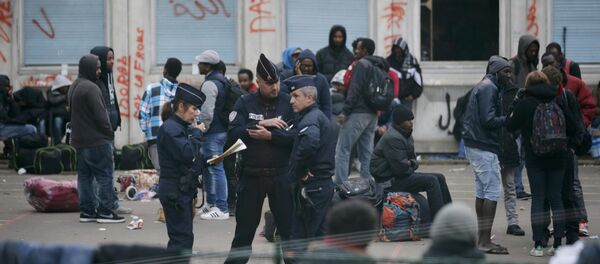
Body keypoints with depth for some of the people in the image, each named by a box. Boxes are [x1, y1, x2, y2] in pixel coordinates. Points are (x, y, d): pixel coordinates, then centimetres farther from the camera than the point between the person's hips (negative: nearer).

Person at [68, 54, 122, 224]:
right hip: (97, 140, -10)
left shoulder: (74, 87, 15)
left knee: (85, 176, 11)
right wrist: (109, 133, -7)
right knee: (105, 175, -4)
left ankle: (87, 210, 12)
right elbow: (100, 115, -19)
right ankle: (106, 211, -5)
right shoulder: (91, 88, -17)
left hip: (79, 140, 10)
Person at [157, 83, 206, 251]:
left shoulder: (183, 127, 16)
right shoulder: (170, 128, -15)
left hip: (184, 188, 10)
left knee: (181, 236, 13)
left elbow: (193, 159, 22)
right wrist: (196, 133, -12)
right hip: (175, 191, -10)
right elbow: (186, 153, -26)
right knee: (182, 237, -11)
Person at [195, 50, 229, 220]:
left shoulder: (209, 84, -17)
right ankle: (211, 203, 27)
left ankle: (221, 209, -8)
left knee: (215, 169, -8)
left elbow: (207, 113, -22)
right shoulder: (221, 81, 14)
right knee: (208, 168, 19)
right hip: (222, 129, 10)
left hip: (212, 133, -10)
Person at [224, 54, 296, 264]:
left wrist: (270, 135, -20)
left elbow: (296, 136, -11)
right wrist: (261, 123, -17)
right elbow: (233, 132, -10)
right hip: (251, 175, 1)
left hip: (281, 175, -1)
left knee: (289, 228, 3)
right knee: (244, 227, 10)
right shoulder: (245, 103, 3)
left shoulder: (288, 103, -1)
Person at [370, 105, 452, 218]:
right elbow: (401, 168, -25)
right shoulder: (392, 138, -21)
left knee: (440, 178, 7)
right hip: (389, 181, -11)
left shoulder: (406, 135, 13)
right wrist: (411, 164, -3)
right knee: (431, 181, -21)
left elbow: (413, 158, 21)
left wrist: (412, 163, -3)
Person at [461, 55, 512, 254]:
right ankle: (485, 241, -12)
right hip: (484, 148, -10)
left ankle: (482, 238, 18)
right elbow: (489, 120, -21)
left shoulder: (482, 87, 18)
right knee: (492, 192, -10)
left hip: (473, 145, 11)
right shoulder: (489, 88, -13)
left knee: (482, 191, 14)